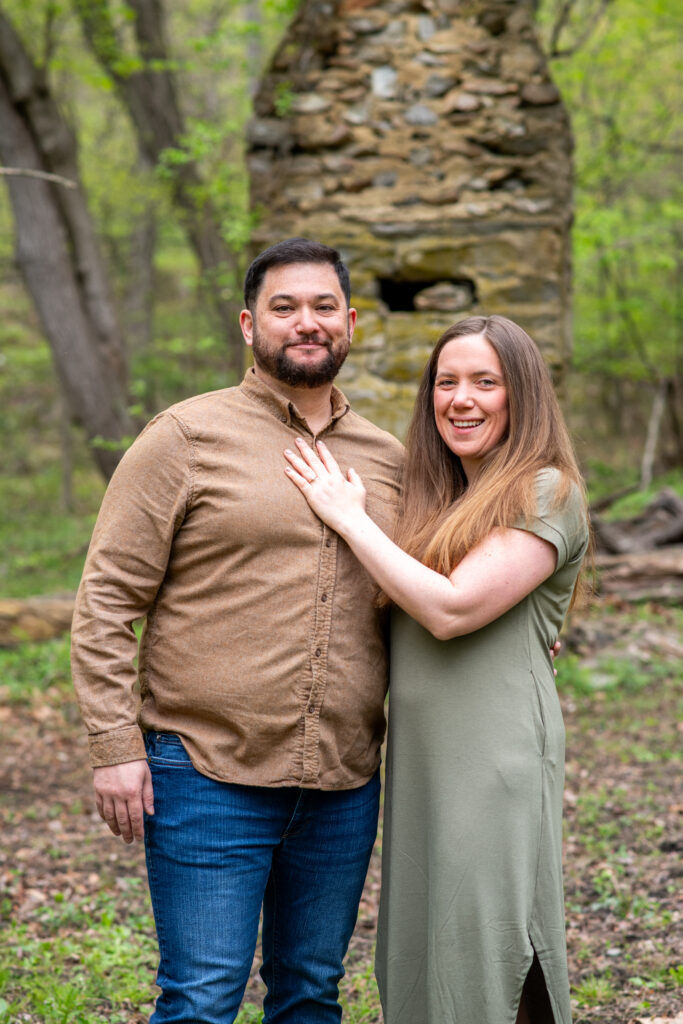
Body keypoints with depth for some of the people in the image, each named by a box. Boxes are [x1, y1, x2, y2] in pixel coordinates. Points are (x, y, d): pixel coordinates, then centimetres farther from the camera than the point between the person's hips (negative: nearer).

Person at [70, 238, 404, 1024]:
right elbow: (106, 598, -6)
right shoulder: (187, 437, -4)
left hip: (344, 784, 5)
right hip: (210, 776, -5)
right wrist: (115, 745, -11)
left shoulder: (387, 459, 11)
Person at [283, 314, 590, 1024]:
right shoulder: (437, 499, 17)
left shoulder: (546, 494, -8)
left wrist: (349, 517, -10)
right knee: (420, 966, 13)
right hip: (419, 760, 8)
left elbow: (452, 609, -18)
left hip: (495, 761, -8)